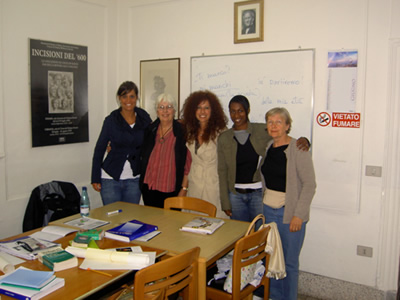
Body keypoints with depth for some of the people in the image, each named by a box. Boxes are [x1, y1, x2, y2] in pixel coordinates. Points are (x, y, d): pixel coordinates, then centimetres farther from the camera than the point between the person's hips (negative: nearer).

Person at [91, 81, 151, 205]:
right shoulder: (111, 120, -5)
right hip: (111, 178, -2)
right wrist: (95, 178, -3)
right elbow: (99, 149, -1)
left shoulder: (144, 118, 0)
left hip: (134, 179, 2)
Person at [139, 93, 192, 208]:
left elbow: (188, 163, -6)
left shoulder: (182, 132, -5)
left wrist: (184, 188, -9)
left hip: (171, 191, -4)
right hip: (149, 189, 4)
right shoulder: (150, 130, 7)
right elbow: (143, 157, 20)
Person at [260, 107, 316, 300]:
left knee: (289, 261, 3)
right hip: (268, 209, 6)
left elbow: (310, 184, -14)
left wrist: (298, 215, -17)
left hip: (289, 212, -6)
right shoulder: (268, 147, 7)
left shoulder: (298, 149, -12)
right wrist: (262, 204, 15)